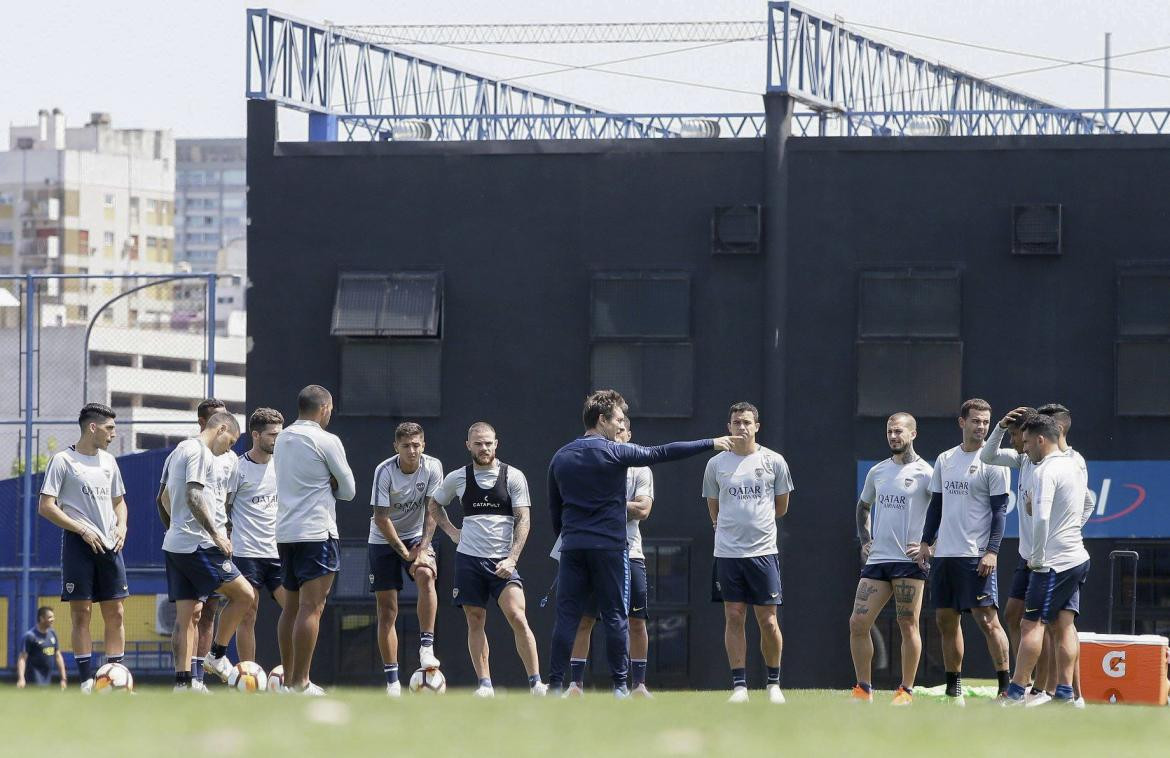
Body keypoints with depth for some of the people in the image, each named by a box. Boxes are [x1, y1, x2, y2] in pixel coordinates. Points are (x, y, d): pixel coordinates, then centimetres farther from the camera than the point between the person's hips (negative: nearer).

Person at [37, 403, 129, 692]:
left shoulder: (108, 462, 15)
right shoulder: (63, 460, -5)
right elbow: (46, 506, -9)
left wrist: (121, 526, 5)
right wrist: (82, 530, -15)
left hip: (109, 545, 6)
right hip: (78, 544, -6)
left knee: (115, 613, 3)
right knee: (81, 612, -5)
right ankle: (87, 682, -4)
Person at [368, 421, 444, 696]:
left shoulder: (432, 467, -12)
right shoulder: (385, 471, -19)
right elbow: (381, 518, -17)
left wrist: (422, 550, -18)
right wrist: (405, 553, -19)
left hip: (415, 536, 1)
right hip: (383, 540, -1)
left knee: (426, 575, -32)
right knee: (387, 611, -4)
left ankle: (426, 647, -26)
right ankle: (392, 680, 0)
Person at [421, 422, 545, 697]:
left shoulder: (513, 476, -1)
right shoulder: (457, 478, 7)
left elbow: (524, 519, -5)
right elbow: (434, 504, 24)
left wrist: (511, 559, -15)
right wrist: (451, 531, 9)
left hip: (502, 561, -3)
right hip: (469, 559, 3)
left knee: (517, 617, -15)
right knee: (475, 622, 2)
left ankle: (536, 682, -12)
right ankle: (484, 684, 8)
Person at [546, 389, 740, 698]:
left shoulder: (560, 458, 9)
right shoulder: (614, 453, -6)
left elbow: (554, 509, 15)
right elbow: (663, 453, -6)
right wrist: (711, 444, 0)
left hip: (572, 548, 4)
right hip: (608, 547, -4)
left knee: (567, 616, 2)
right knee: (615, 617, 2)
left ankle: (555, 682, -3)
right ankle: (620, 684, 2)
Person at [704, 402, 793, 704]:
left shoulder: (773, 461, 3)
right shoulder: (716, 464, 6)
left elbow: (781, 507, 13)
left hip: (763, 551, -1)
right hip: (727, 551, 1)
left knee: (768, 620, -2)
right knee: (734, 617, 0)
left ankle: (773, 684, 10)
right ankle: (739, 685, 3)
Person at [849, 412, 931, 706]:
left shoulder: (925, 473, -4)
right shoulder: (877, 472, 14)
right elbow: (863, 507, 30)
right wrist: (864, 540, 17)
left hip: (910, 561, -6)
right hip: (877, 559, 6)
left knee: (908, 626, -4)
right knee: (858, 623, -1)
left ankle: (906, 691, 4)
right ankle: (863, 690, 6)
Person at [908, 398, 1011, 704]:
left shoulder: (992, 462, -4)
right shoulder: (945, 460, 14)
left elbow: (999, 510, -7)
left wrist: (992, 551, -15)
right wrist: (926, 543, 12)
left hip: (976, 555, -6)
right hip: (944, 553, 6)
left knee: (987, 619, -11)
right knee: (946, 620, 8)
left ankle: (1005, 686, -10)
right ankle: (953, 689, 15)